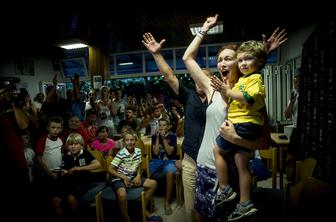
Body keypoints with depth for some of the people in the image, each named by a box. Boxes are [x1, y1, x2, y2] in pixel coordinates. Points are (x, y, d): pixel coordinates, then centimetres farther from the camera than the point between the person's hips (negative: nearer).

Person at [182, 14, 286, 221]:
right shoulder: (213, 90, -1)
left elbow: (266, 143, -13)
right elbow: (188, 58, 1)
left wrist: (235, 138, -29)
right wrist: (206, 28, 6)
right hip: (204, 164, 3)